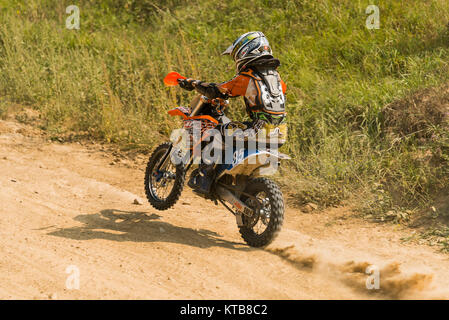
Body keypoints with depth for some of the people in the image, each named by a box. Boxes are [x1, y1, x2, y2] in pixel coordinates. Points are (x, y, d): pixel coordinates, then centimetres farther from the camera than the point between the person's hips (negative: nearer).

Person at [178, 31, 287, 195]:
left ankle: (203, 180, -3)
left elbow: (216, 91, -7)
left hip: (259, 130, -8)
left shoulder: (246, 78, -8)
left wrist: (193, 83, 8)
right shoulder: (275, 75, 13)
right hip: (279, 134, 8)